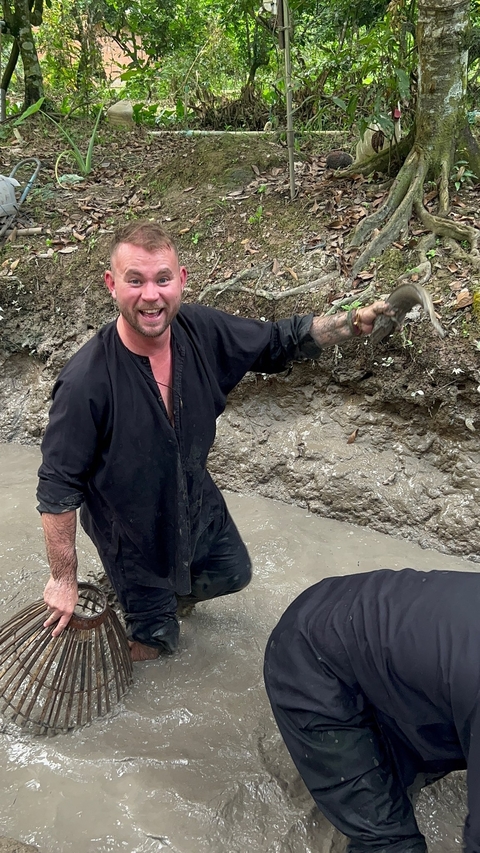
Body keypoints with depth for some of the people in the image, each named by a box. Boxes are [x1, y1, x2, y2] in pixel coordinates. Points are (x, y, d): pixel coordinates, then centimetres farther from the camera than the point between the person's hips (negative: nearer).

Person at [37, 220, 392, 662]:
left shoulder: (201, 330, -21)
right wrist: (64, 579, -16)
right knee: (156, 641, 14)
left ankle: (171, 591, 51)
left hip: (198, 503, 5)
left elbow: (278, 342, -5)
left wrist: (351, 323, -21)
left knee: (233, 573, 26)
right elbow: (58, 488, -25)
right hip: (133, 532, -4)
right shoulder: (85, 383, -36)